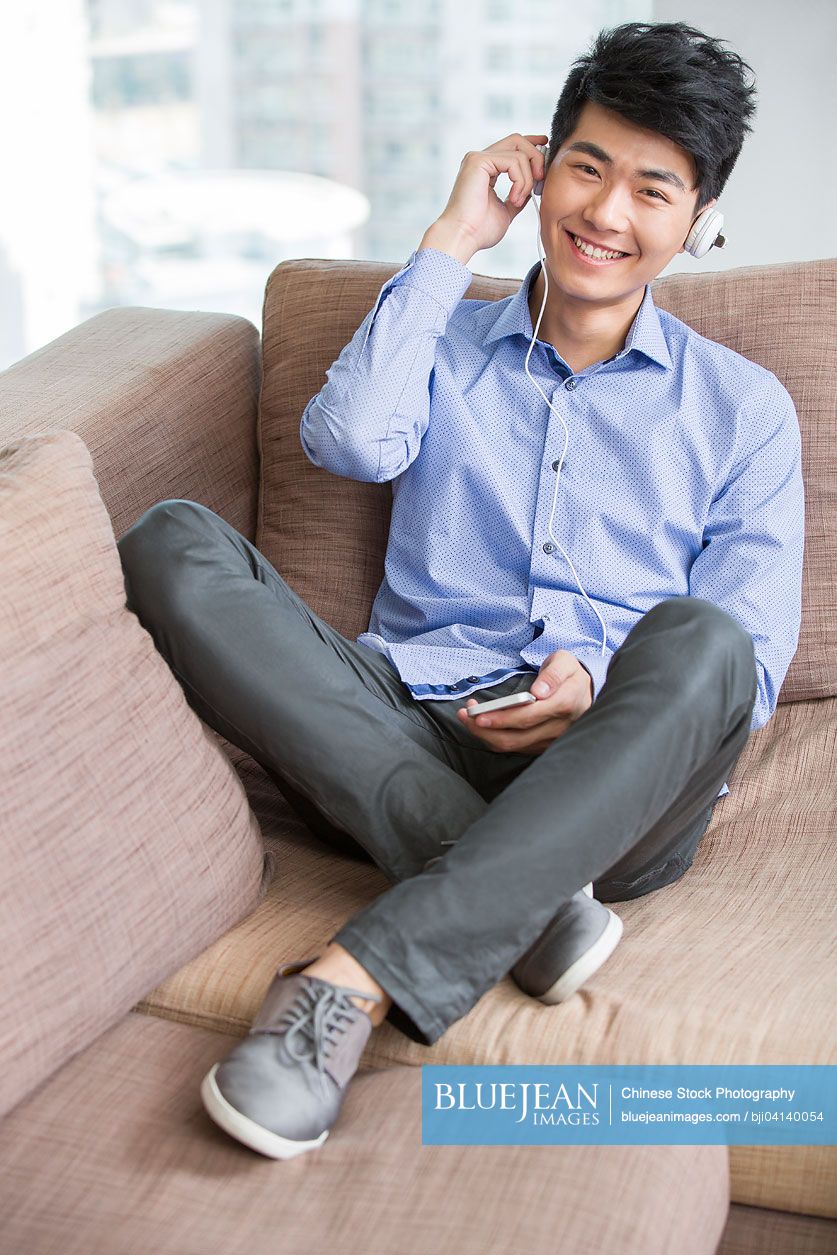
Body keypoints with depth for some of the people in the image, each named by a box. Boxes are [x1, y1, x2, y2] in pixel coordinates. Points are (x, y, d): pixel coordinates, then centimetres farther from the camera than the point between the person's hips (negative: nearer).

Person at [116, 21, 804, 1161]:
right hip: (412, 745, 2)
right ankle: (523, 895, -31)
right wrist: (452, 242, 2)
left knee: (697, 640, -35)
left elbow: (752, 662, 6)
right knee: (174, 546, -21)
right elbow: (349, 440, -4)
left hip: (614, 786, -1)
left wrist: (598, 687, -14)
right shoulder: (448, 346, 20)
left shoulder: (743, 407, 15)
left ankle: (362, 974, -39)